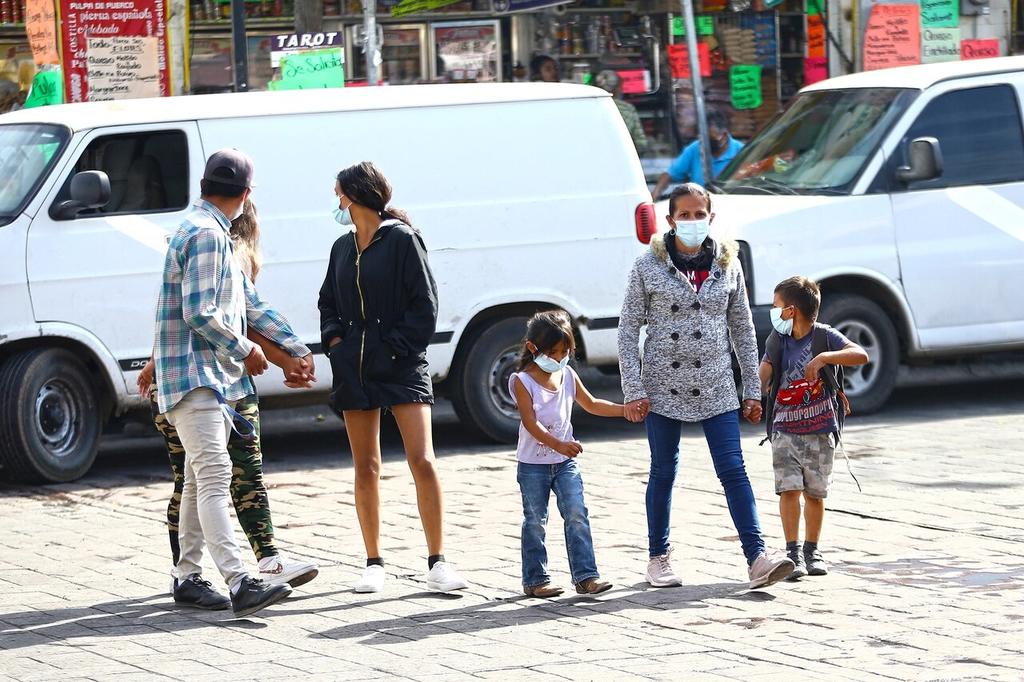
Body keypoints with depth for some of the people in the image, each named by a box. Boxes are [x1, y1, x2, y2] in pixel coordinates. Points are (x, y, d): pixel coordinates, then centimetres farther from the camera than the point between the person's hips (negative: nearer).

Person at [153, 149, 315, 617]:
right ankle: (240, 583, -26)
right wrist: (245, 351, -10)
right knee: (214, 476, -17)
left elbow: (250, 305, 26)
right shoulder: (205, 234, -14)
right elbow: (199, 313, -21)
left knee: (201, 480, 13)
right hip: (194, 376, -11)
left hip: (213, 378, 11)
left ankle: (188, 578, 19)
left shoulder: (214, 234, 20)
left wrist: (295, 347, 23)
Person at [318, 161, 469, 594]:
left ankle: (437, 563, -7)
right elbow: (328, 303, 22)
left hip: (401, 365, -6)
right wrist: (334, 339, 4)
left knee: (422, 461, -12)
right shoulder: (343, 249, 14)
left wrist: (397, 347, -12)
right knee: (365, 467, 6)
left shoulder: (402, 240, -4)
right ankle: (374, 564, 12)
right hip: (354, 370, 6)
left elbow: (424, 304, -6)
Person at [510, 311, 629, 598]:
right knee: (535, 522, 4)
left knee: (577, 515, -6)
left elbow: (591, 404, 19)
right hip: (533, 463, -4)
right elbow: (530, 423, -22)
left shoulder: (568, 375, 4)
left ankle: (585, 576, -6)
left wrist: (625, 410, 9)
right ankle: (535, 580, 13)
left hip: (565, 461, 4)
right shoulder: (523, 382, -14)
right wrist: (558, 445, -35)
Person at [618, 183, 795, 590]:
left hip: (715, 388, 1)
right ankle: (658, 558, 21)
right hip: (664, 385, -1)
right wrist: (634, 390, -8)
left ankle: (757, 558, -15)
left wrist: (753, 389, 8)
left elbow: (742, 330, 10)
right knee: (663, 473, 8)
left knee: (733, 470, -7)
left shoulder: (727, 266, 6)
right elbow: (628, 328, -2)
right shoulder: (649, 266, -2)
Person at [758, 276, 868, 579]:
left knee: (815, 493, 7)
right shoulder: (778, 340, 5)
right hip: (785, 429, 2)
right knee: (789, 489, -11)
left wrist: (824, 357, -33)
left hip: (820, 431, -2)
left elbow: (861, 355, -21)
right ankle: (793, 553, -9)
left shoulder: (823, 335, -7)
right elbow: (762, 375, -4)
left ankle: (811, 551, 21)